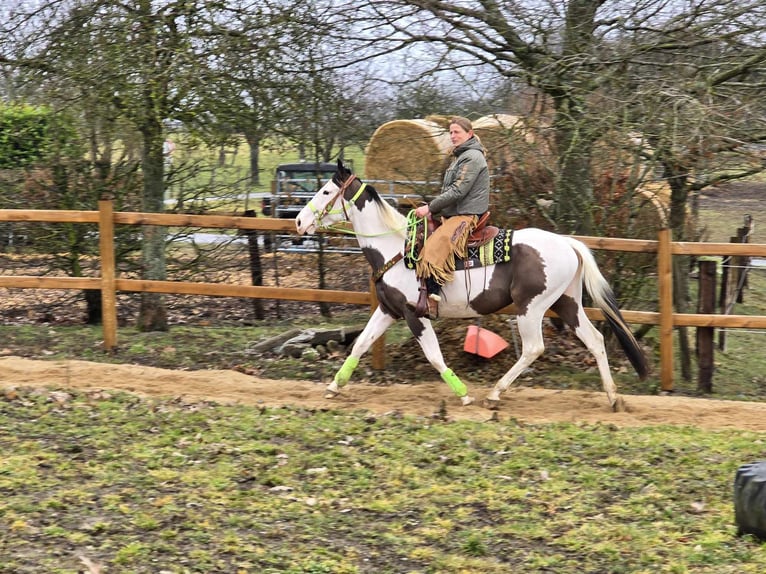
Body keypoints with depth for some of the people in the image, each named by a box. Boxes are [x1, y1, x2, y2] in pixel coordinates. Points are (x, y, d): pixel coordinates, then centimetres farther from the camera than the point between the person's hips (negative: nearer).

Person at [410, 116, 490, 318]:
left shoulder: (473, 157, -10)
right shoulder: (460, 157, 22)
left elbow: (458, 191, -18)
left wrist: (430, 207, -16)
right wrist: (434, 210, 9)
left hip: (466, 216, -11)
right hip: (452, 215, 11)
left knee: (436, 245, -30)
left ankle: (431, 300, -39)